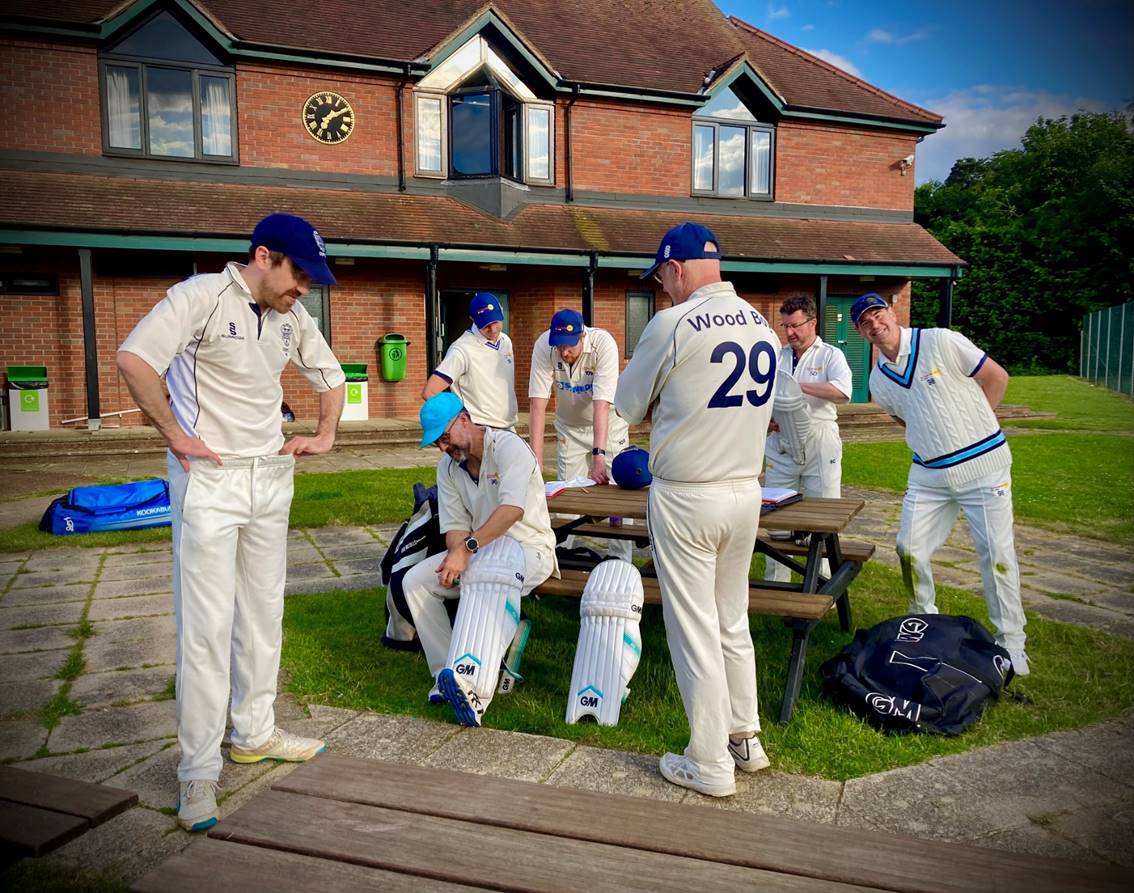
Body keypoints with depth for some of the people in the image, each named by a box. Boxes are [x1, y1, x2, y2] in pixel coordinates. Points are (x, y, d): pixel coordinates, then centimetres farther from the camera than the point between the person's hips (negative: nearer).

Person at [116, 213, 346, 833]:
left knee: (263, 615, 14)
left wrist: (325, 436, 12)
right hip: (209, 482, -7)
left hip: (272, 479, 7)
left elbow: (331, 377, 24)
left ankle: (253, 734, 30)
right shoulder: (202, 296, -12)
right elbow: (133, 359, -22)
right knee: (206, 626, -5)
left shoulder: (293, 317, 9)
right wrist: (175, 436, -18)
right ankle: (198, 774, 5)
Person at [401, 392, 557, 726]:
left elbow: (513, 509, -28)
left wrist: (467, 548, -35)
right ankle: (447, 673, -10)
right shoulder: (448, 467, 9)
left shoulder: (508, 446, -14)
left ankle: (471, 685, -56)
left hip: (529, 546, -8)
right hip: (480, 551, 8)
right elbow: (455, 525, 3)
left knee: (487, 576, -40)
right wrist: (456, 555, -21)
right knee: (414, 581, -10)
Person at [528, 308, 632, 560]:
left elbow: (601, 404, -36)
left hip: (608, 425, -2)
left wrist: (598, 455, -43)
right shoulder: (543, 346, -24)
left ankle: (620, 562, 7)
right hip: (569, 427, 2)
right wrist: (536, 459, -33)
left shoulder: (603, 343, -31)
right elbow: (538, 402, -28)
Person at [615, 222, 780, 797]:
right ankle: (745, 738, 31)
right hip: (747, 492, 7)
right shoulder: (763, 327, 5)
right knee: (733, 623, 20)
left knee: (694, 631, 4)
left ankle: (710, 764, 15)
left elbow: (626, 406, -3)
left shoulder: (673, 324, -15)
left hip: (686, 500, -6)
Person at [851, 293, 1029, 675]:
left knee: (997, 554, -2)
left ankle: (1011, 641, 12)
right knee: (909, 548, 2)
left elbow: (997, 376, -5)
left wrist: (972, 427, -1)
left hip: (983, 463, -5)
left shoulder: (939, 342, -10)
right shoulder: (878, 380, 6)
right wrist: (932, 438, 9)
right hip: (929, 474, 5)